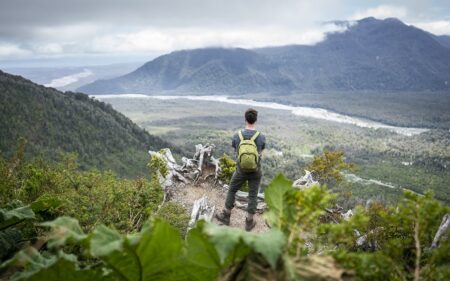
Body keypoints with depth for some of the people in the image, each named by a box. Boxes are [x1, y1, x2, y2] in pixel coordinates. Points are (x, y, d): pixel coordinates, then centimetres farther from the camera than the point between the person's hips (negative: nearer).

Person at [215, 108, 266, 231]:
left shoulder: (236, 136, -16)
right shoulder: (261, 137, -18)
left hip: (241, 170, 0)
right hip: (255, 171, 0)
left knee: (232, 191, 20)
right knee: (253, 196, 13)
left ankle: (225, 216, 31)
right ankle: (249, 222, 22)